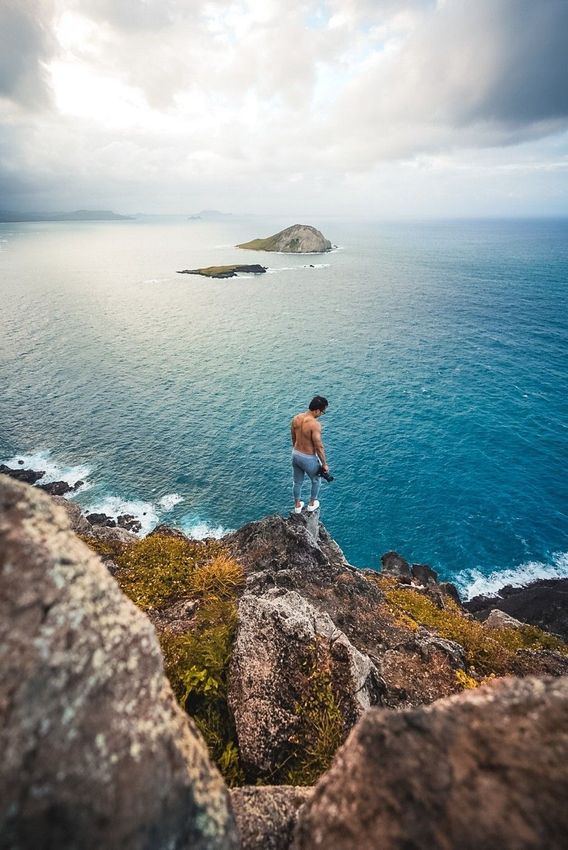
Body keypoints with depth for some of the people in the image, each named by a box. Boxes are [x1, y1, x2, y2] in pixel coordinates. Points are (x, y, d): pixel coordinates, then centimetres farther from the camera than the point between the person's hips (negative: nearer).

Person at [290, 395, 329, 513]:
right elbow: (319, 447, -23)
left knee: (297, 482, 25)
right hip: (308, 458, -6)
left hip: (295, 455, 6)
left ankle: (297, 505, 43)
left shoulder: (296, 418, -6)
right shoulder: (315, 424, -28)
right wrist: (324, 464, -10)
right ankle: (312, 504, 42)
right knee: (316, 481, 24)